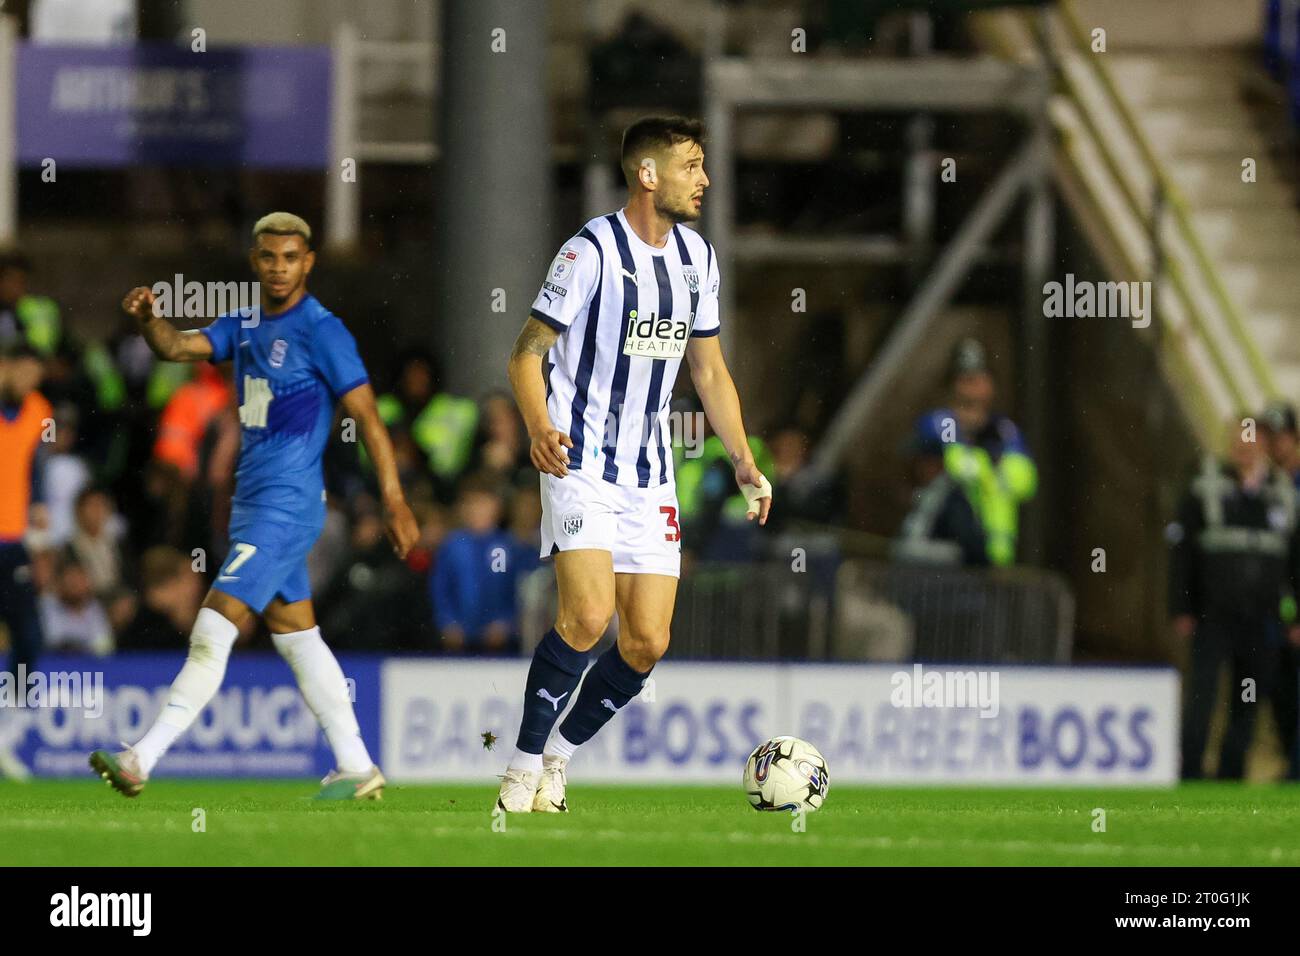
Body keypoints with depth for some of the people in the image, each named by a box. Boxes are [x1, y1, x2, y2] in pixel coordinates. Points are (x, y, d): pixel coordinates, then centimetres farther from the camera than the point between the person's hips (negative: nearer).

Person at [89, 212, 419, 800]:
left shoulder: (321, 331, -10)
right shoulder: (243, 327, 13)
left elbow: (368, 419, -11)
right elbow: (177, 348, 3)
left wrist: (395, 503, -13)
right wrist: (148, 319, -20)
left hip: (286, 507, -9)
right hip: (253, 504, 9)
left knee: (213, 631, -12)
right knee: (296, 638, 12)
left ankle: (142, 760, -15)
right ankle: (357, 768, 17)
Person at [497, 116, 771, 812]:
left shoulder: (696, 256, 10)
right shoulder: (592, 251, -11)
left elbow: (708, 368, 19)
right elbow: (528, 353, -9)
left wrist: (744, 462, 13)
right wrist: (539, 428, -27)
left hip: (650, 476, 6)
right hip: (581, 464, -6)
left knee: (647, 642, -2)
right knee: (588, 615, -22)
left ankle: (559, 757, 17)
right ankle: (524, 765, -8)